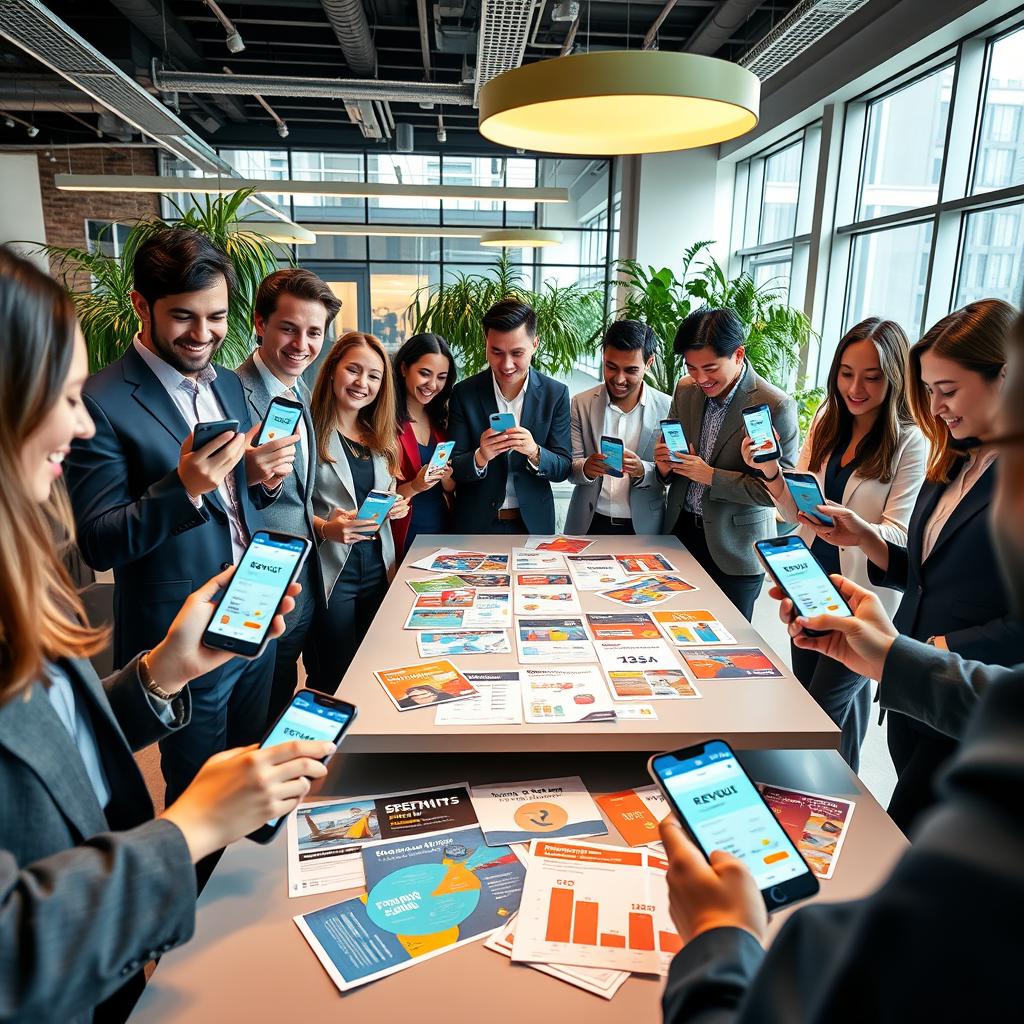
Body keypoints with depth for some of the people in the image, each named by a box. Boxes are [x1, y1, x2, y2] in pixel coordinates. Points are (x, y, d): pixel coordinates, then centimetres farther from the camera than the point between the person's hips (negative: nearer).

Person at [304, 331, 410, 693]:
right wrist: (324, 527, -27)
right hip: (329, 571, -6)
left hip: (377, 567, 6)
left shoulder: (381, 438, 13)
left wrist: (396, 507, -1)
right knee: (334, 681, 3)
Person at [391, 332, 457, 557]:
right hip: (402, 540, -5)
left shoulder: (441, 419, 7)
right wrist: (413, 487, -25)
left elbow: (451, 489, 10)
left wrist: (447, 477, -10)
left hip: (443, 533, 5)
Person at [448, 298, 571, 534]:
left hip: (533, 523, 1)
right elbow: (453, 470, -8)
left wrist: (534, 452, -25)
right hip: (476, 525, 0)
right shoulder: (464, 393, -7)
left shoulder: (556, 394, -5)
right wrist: (480, 457, -28)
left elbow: (563, 469, -6)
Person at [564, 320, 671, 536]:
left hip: (643, 527, -1)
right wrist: (586, 468, -23)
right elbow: (571, 468, -1)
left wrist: (641, 470, -23)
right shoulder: (581, 404, -1)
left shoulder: (667, 408, -4)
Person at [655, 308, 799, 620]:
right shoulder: (685, 389, 1)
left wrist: (710, 475, -22)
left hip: (734, 550, -4)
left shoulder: (776, 406, -15)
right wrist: (665, 464, -12)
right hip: (680, 531, 5)